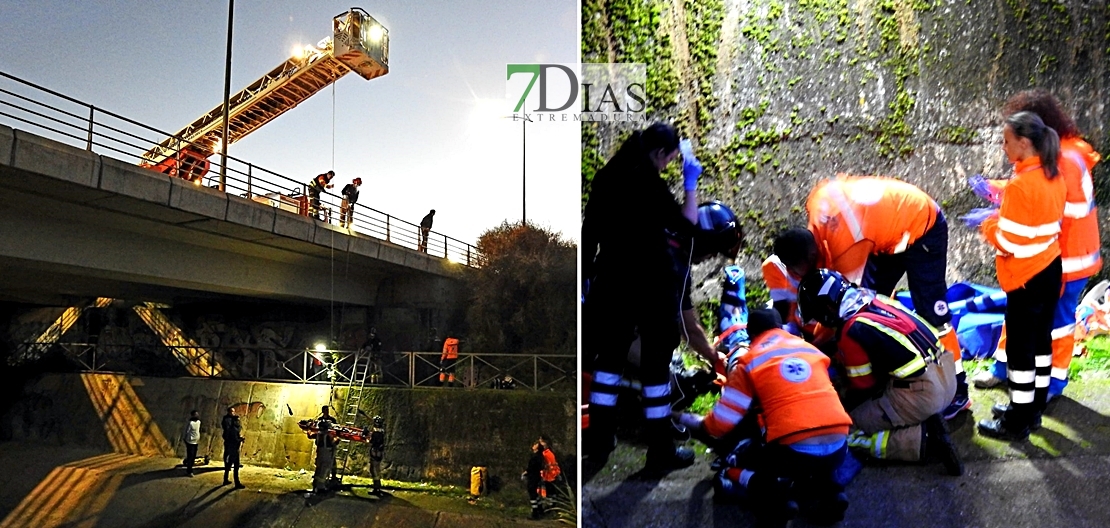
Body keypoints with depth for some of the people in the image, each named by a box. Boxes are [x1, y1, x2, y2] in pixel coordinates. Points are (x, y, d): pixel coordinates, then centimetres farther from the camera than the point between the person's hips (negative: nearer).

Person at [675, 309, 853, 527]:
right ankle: (827, 491, 10)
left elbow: (719, 425, 8)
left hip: (794, 451, -4)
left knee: (729, 474, 22)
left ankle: (773, 497, -5)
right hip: (838, 449, 4)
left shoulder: (749, 362, 8)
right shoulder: (812, 349, 20)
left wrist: (688, 420, 29)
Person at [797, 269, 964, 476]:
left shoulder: (851, 332, -13)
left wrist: (844, 408, 19)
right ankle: (926, 423, 9)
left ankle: (925, 439, -10)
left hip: (921, 394, -9)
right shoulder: (877, 300, 10)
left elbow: (863, 387, -1)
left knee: (848, 431, -1)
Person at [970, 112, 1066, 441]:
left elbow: (1009, 242, -21)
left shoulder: (1020, 185, -22)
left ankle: (1017, 423, 8)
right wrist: (1002, 212, 8)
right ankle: (1033, 407, 29)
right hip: (1051, 269, 9)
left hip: (1026, 277, -9)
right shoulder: (1055, 178, 5)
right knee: (1041, 339, 17)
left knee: (1020, 348, -1)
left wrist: (986, 222, -5)